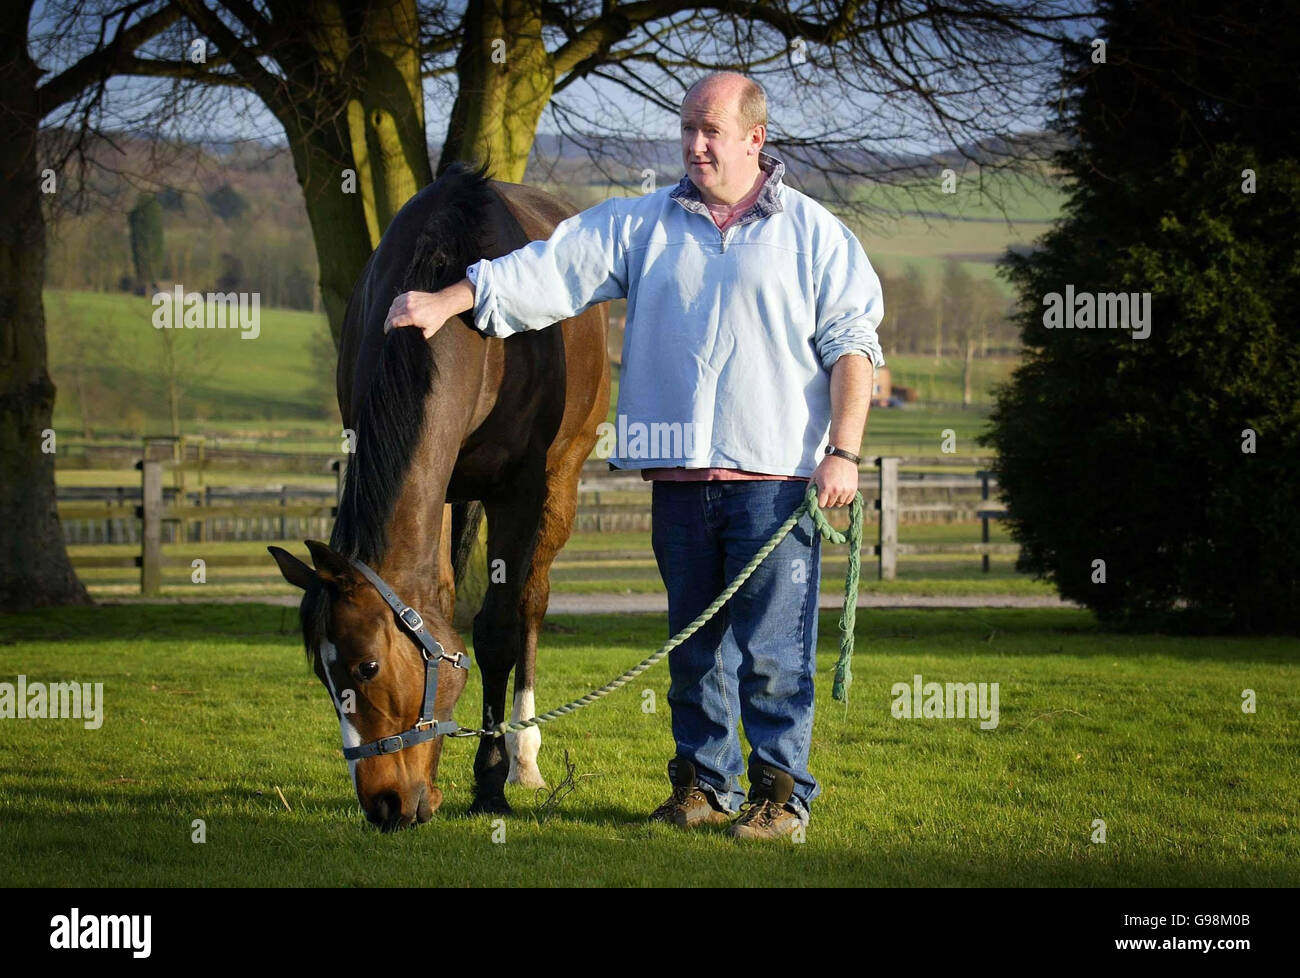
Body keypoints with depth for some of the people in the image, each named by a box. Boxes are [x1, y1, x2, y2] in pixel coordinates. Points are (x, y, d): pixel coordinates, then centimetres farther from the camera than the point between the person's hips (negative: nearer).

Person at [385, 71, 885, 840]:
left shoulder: (812, 232, 5)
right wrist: (450, 302, -5)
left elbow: (851, 344, 3)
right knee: (694, 643, 9)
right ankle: (704, 785, 19)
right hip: (681, 480, 3)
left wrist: (843, 452, -6)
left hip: (778, 479, -3)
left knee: (773, 649, -3)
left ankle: (781, 792, 6)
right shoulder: (643, 226, 12)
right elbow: (552, 269, 6)